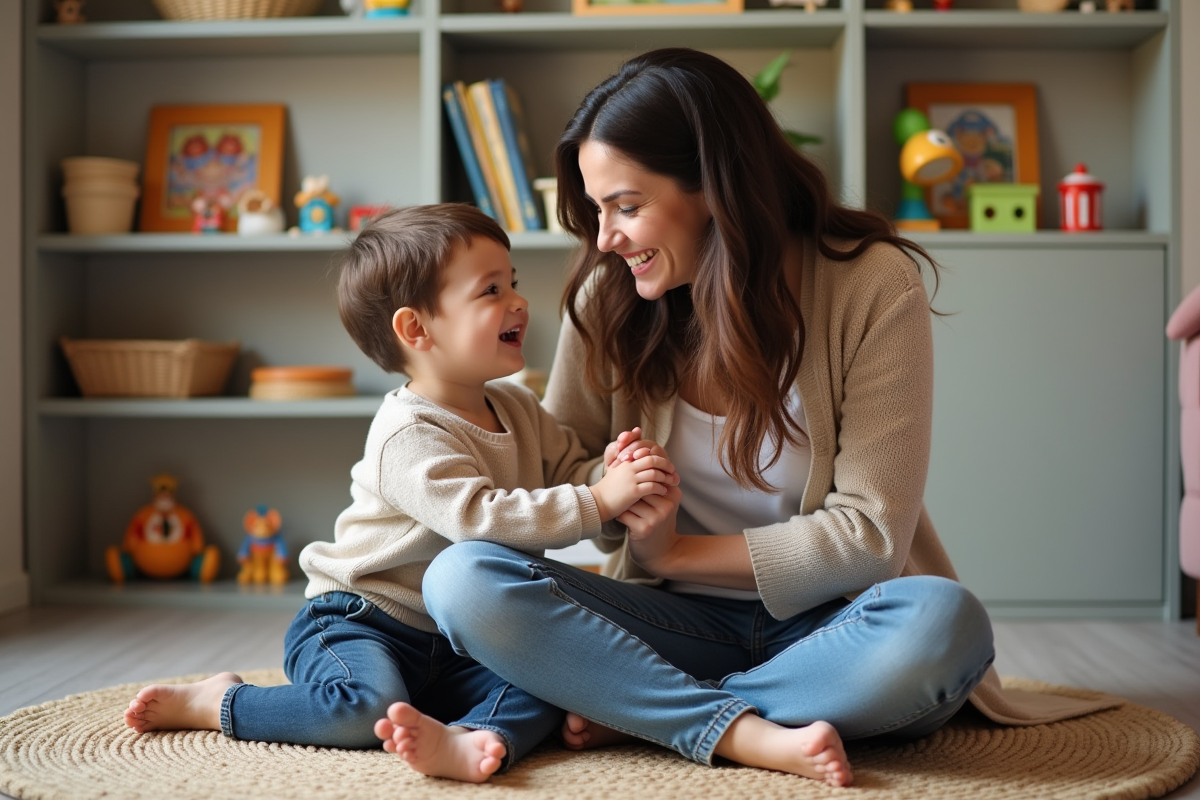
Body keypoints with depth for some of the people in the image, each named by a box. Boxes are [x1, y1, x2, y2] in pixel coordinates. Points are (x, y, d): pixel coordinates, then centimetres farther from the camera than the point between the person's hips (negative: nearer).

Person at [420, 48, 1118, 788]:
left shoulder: (872, 286, -12)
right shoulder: (607, 297, -2)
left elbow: (869, 530, -13)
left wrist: (677, 552, -12)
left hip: (824, 621, -2)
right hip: (681, 620, 2)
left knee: (943, 626, -37)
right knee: (462, 579, -22)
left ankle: (638, 712, -19)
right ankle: (753, 737, -26)